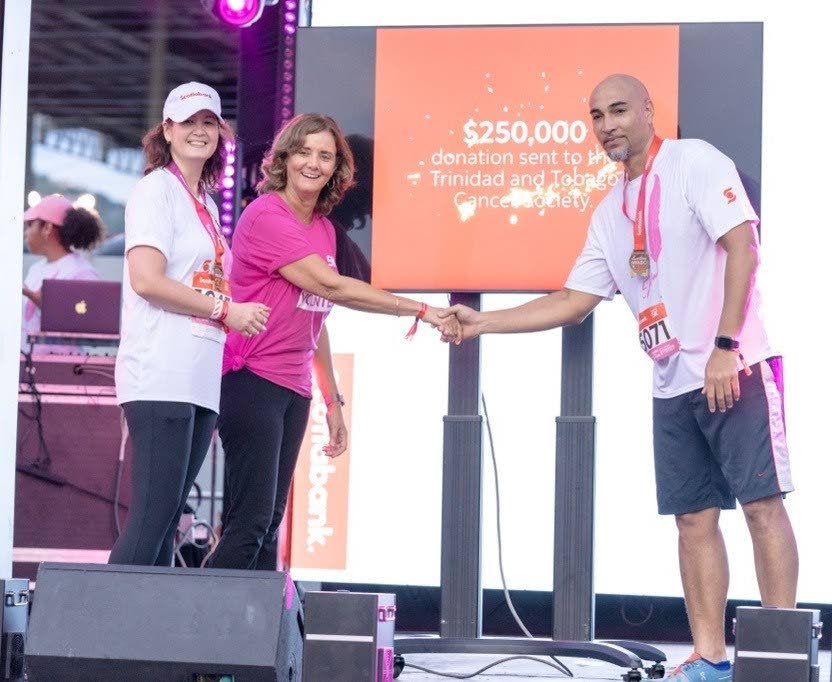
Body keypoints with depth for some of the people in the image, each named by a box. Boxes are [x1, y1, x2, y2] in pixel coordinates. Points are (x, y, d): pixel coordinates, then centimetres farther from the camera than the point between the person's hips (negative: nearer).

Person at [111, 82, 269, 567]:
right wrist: (225, 310, -10)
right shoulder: (157, 190, -3)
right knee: (153, 514, -13)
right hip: (161, 378, -8)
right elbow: (146, 279, -14)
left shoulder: (207, 204, 22)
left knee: (168, 516, 6)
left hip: (200, 378, 8)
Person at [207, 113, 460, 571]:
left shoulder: (324, 229, 15)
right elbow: (329, 285, -19)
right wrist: (420, 311, -18)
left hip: (295, 389, 8)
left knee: (270, 524, 5)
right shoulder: (266, 215, -11)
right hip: (252, 379, -8)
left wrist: (333, 401, 19)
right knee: (250, 520, -15)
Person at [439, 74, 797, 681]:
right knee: (694, 517, 6)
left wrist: (725, 348, -20)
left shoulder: (695, 162, -5)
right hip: (674, 383, 7)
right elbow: (575, 302, 18)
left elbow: (741, 245, -14)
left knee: (761, 503, -8)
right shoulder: (611, 212, 16)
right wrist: (481, 323, 11)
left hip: (735, 368, -7)